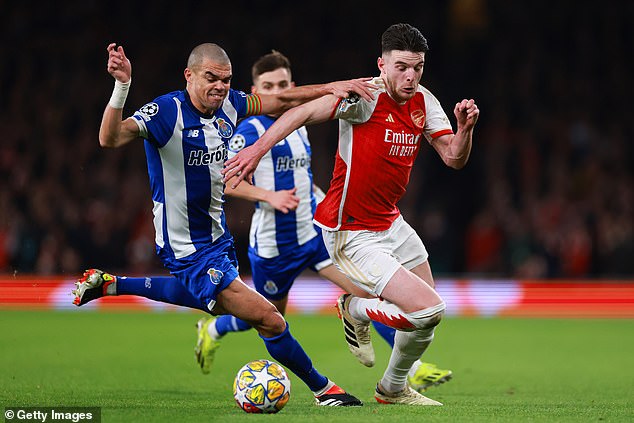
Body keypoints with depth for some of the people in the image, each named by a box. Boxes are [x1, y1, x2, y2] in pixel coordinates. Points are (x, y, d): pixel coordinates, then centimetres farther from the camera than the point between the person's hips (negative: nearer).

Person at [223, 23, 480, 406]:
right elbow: (305, 112, -25)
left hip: (391, 223, 8)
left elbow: (454, 158, 0)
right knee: (430, 309, -16)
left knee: (429, 315, 17)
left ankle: (394, 388, 39)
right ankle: (357, 310, 10)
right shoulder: (367, 96, -21)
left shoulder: (423, 102, 2)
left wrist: (465, 127, -20)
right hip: (353, 237, -8)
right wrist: (257, 149, -35)